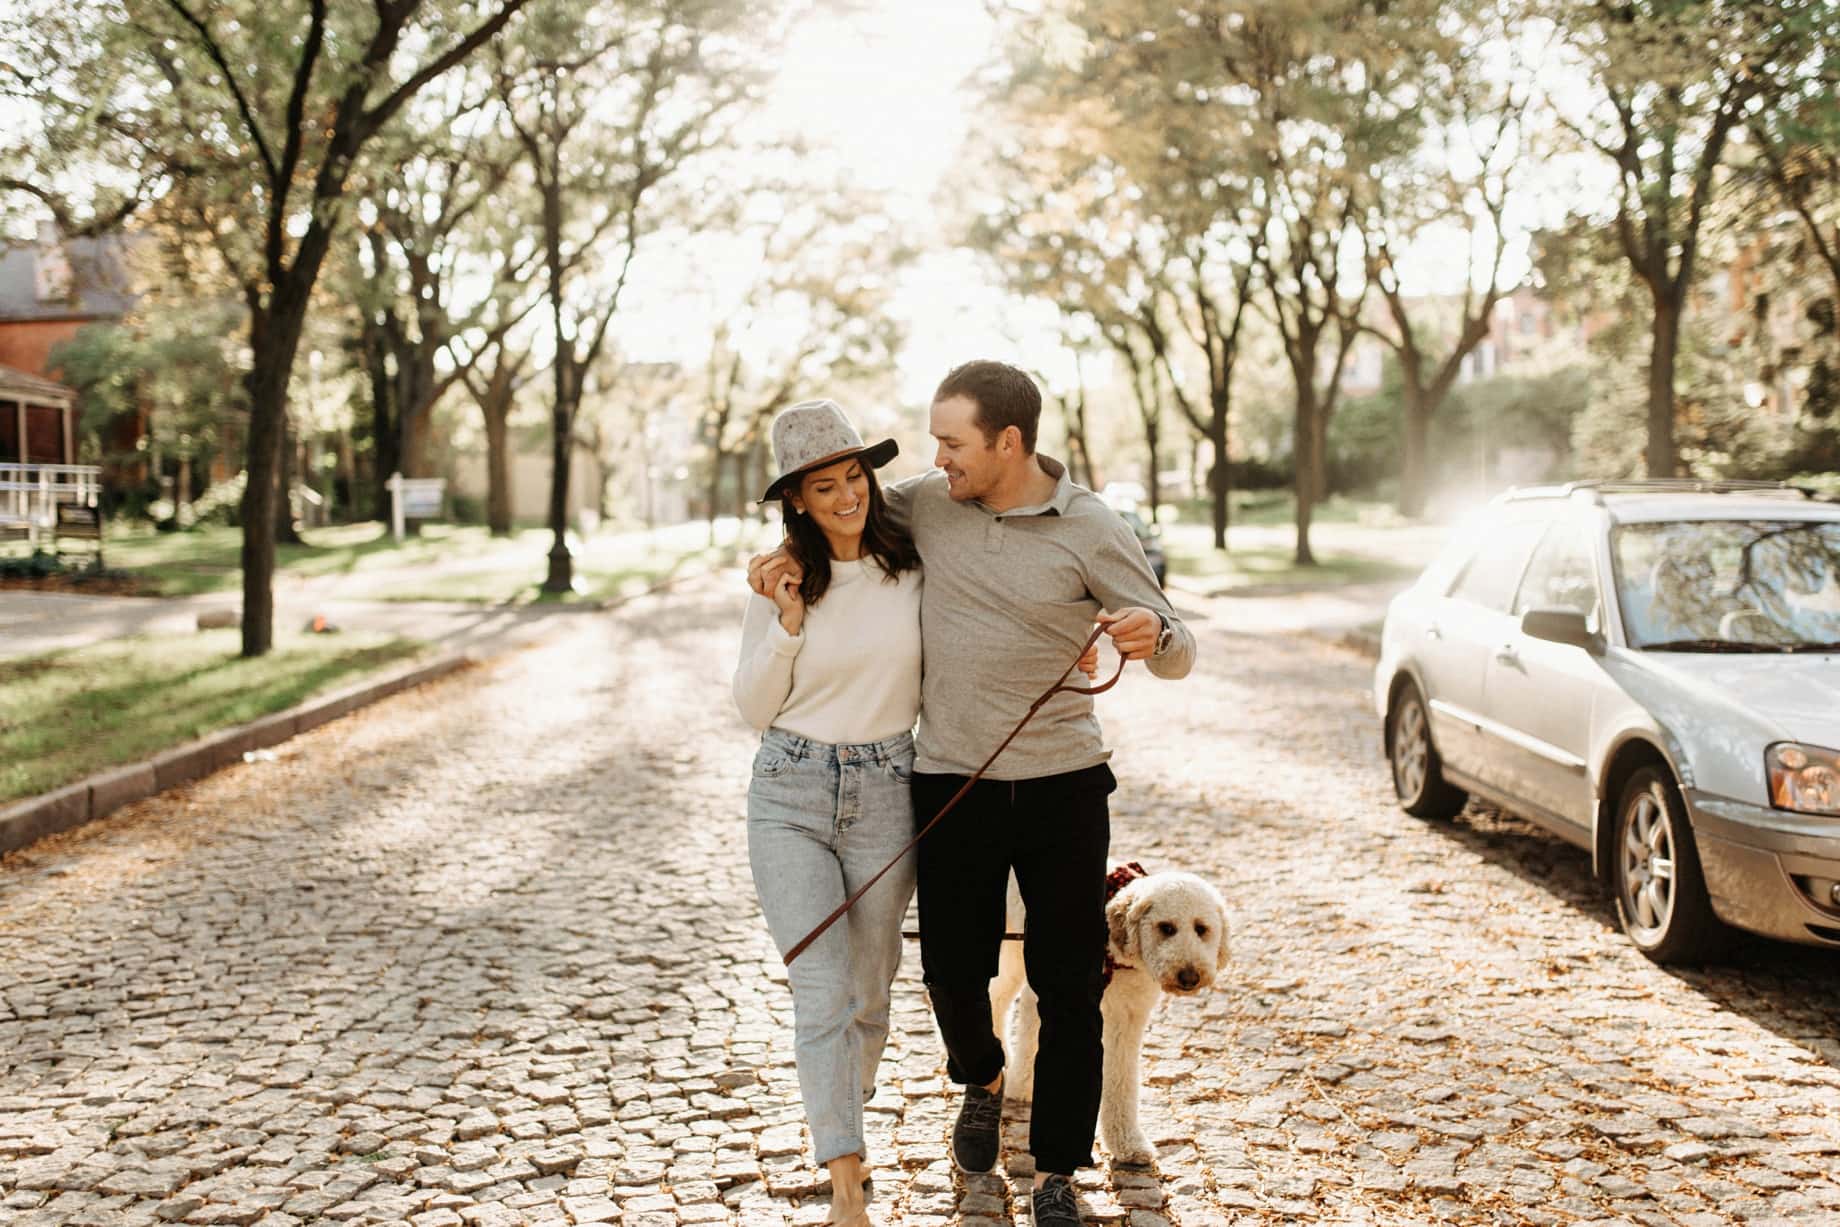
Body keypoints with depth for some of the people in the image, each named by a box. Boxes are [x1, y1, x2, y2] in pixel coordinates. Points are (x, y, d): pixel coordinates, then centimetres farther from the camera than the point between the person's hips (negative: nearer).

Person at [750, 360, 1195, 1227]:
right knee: (952, 967, 9)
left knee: (1070, 986, 2)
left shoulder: (1089, 531, -8)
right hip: (951, 784, 3)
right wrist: (794, 549, 0)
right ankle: (981, 1082, 43)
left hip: (1062, 783, -2)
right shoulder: (927, 503, 1)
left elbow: (1177, 656, -6)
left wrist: (1152, 633, -30)